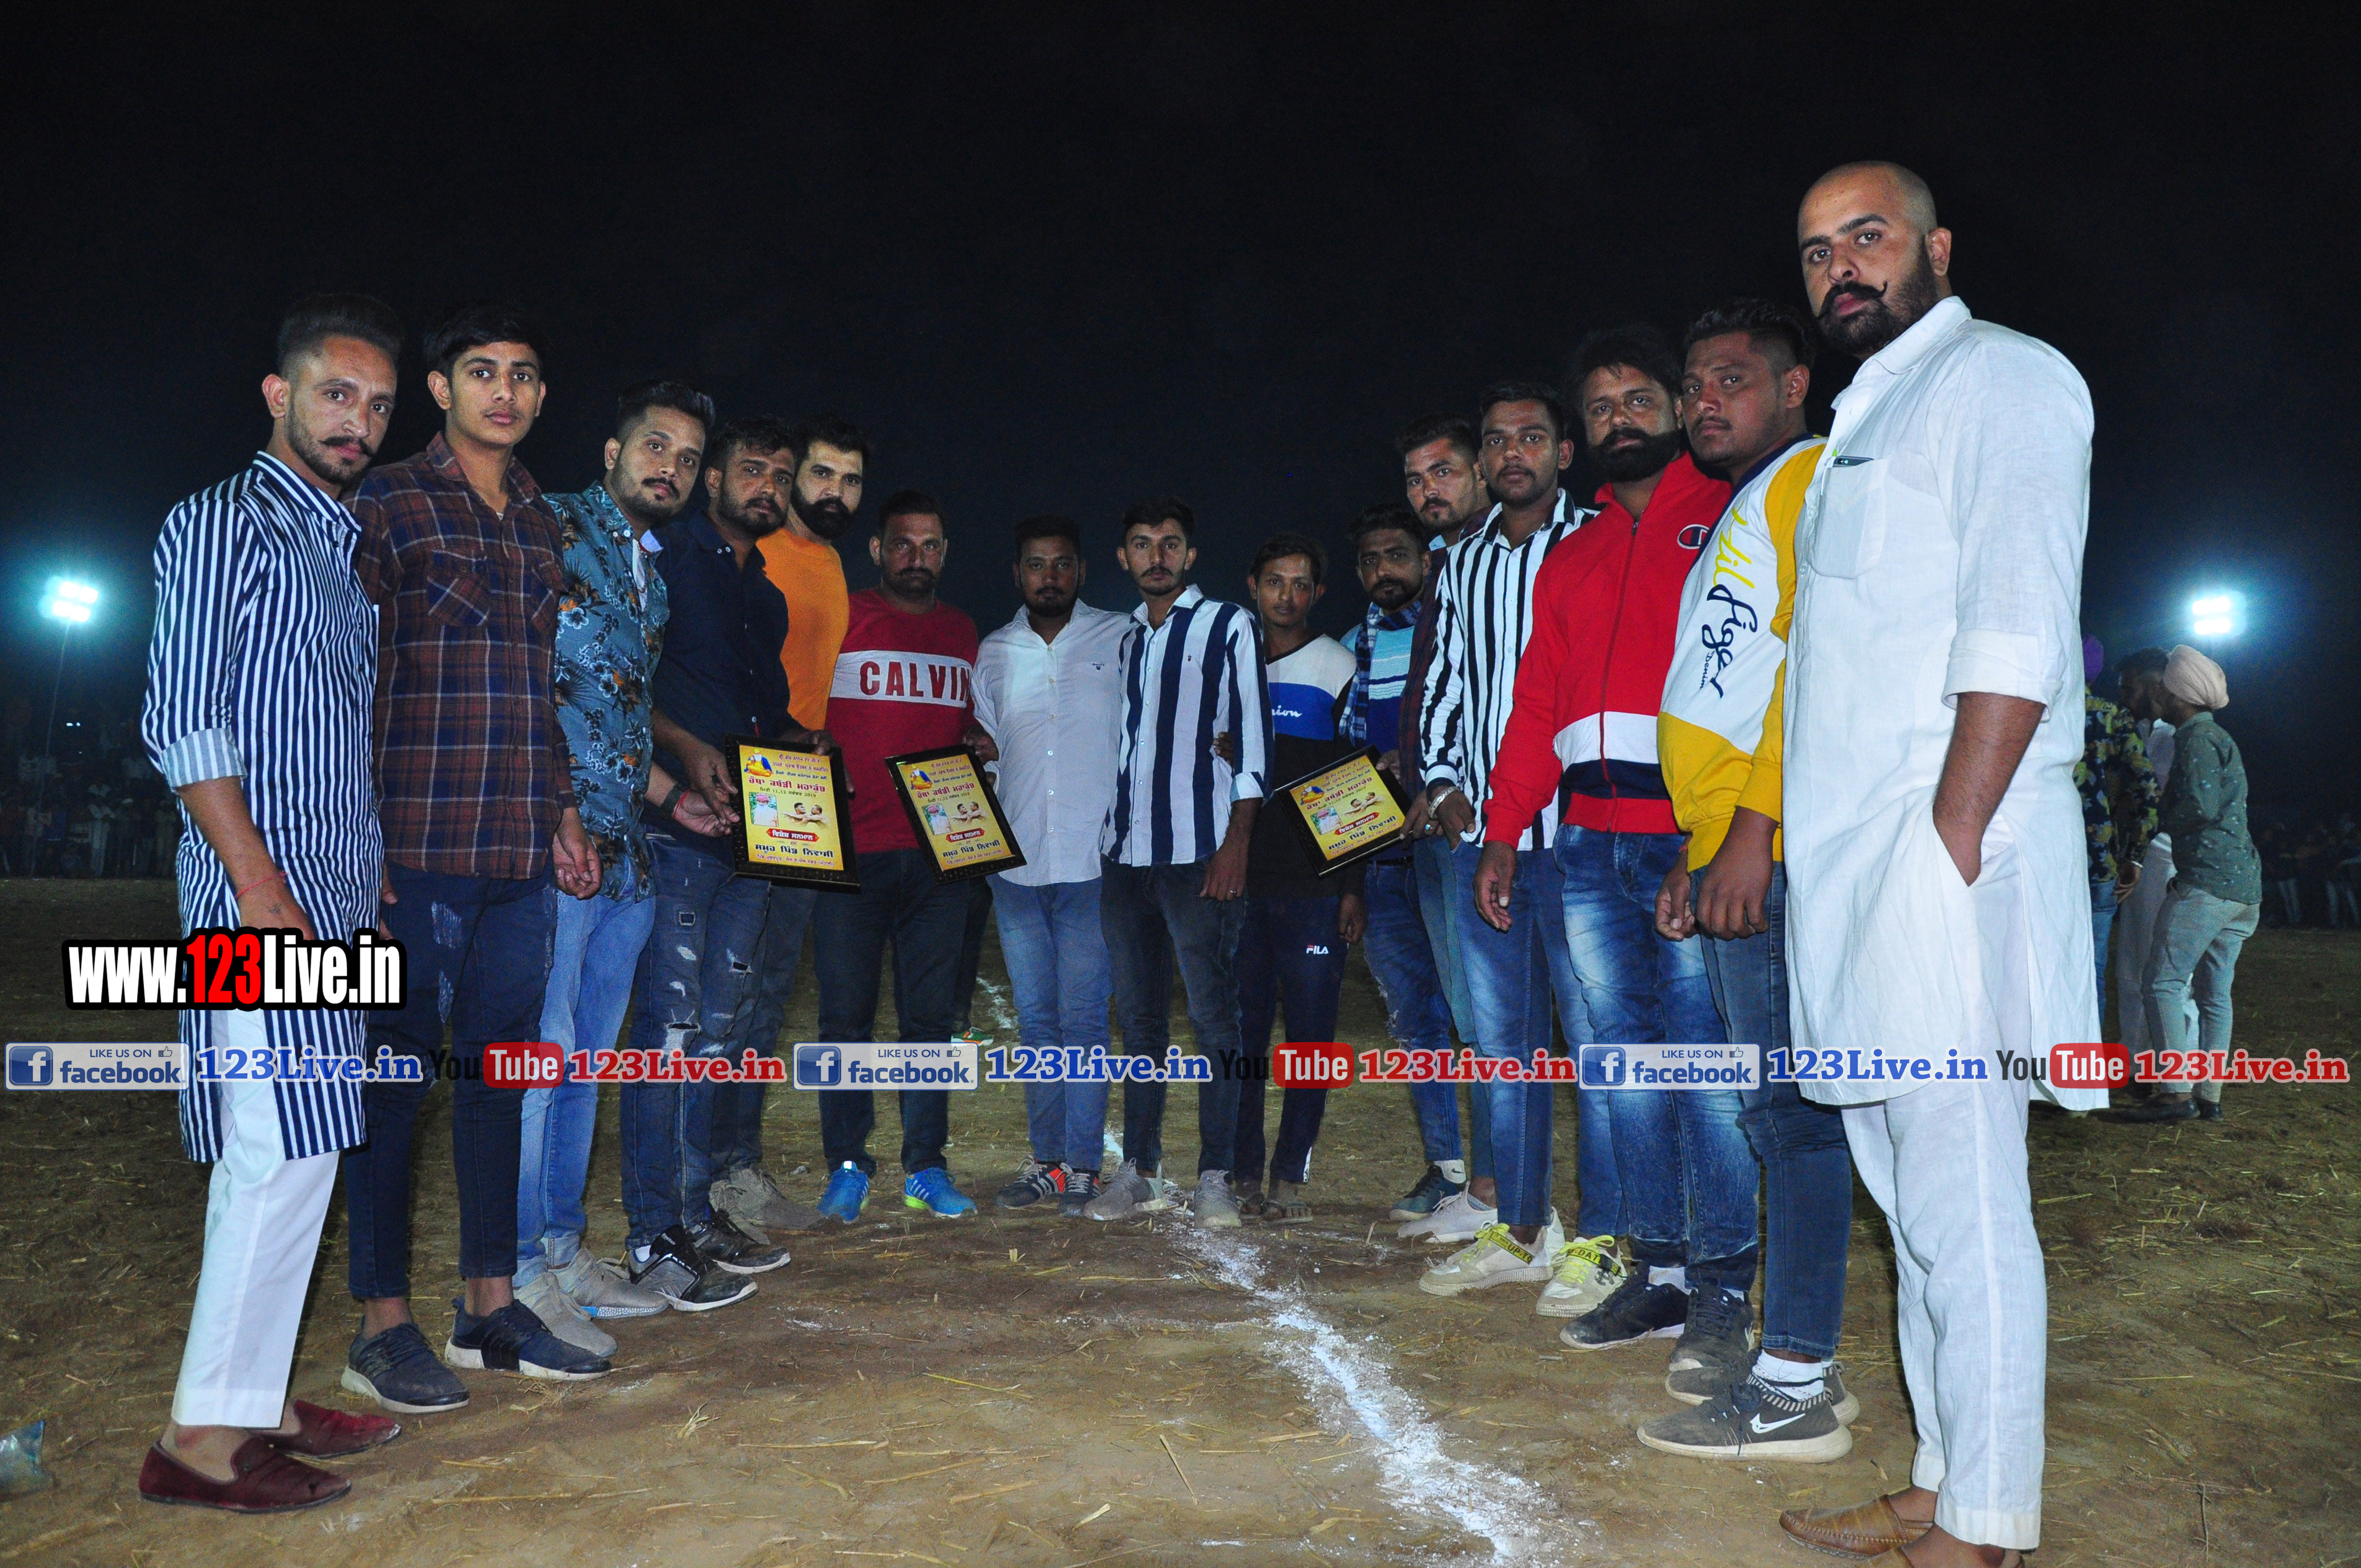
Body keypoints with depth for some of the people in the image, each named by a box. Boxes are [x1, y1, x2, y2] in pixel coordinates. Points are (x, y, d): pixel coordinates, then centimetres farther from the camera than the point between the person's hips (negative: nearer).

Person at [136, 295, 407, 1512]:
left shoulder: (349, 547, 20)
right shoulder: (223, 523, -4)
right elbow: (184, 717, -12)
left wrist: (376, 872, 18)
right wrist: (258, 880, -18)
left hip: (336, 897, 8)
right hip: (262, 891, -8)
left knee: (292, 1154, 11)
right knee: (284, 1150, -10)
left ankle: (252, 1401, 20)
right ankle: (204, 1434, -1)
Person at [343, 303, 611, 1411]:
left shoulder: (542, 524, 17)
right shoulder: (387, 506, -2)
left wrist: (564, 817, 17)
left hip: (522, 858, 6)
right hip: (417, 851, -6)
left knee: (498, 1071, 11)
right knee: (398, 1075, 1)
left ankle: (491, 1306, 22)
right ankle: (383, 1326, 13)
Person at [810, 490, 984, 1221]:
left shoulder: (962, 632, 15)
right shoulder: (839, 619, 3)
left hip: (939, 854, 3)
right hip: (851, 851, -3)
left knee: (930, 1014, 6)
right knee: (846, 1015, 1)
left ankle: (926, 1167, 14)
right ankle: (847, 1166, 11)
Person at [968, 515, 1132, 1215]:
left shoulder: (1120, 640, 3)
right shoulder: (993, 654, 13)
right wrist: (977, 753, 1)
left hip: (1092, 862, -4)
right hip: (1016, 864, 4)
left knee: (1083, 1021, -3)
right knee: (1035, 1021, 9)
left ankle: (1082, 1165, 4)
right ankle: (1046, 1160, 17)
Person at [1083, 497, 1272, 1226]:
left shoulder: (1227, 626, 4)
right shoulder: (1124, 637, 18)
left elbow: (1252, 738, -3)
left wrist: (1236, 845, -11)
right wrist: (1106, 837, 14)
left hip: (1198, 852, -5)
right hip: (1124, 851, 5)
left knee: (1212, 1014, -4)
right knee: (1139, 1015, 8)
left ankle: (1215, 1177, 1)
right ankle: (1136, 1169, 14)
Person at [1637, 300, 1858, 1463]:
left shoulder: (1814, 479, -4)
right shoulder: (1737, 516, 26)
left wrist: (1754, 828, -22)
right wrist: (1699, 852, 22)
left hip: (1776, 855, -10)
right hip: (1734, 854, 10)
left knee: (1789, 1105, -7)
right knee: (1778, 1109, 11)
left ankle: (1796, 1391, 0)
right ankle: (1792, 1359, 20)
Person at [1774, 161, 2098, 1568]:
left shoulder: (2000, 375, -2)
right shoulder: (1865, 420, 25)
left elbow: (2016, 635, -15)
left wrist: (1949, 843, -21)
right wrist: (1762, 829, 21)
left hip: (1943, 856, -9)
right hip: (1854, 867, 9)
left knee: (1963, 1202, -5)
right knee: (1910, 1192, 13)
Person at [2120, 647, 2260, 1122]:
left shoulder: (2196, 736, -8)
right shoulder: (2219, 736, 22)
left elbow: (2202, 805, -19)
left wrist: (2161, 818, -3)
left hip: (2207, 878, -10)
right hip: (2244, 885, 10)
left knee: (2163, 981, -11)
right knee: (2214, 993, 10)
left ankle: (2177, 1092, -15)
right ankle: (2209, 1095, 12)